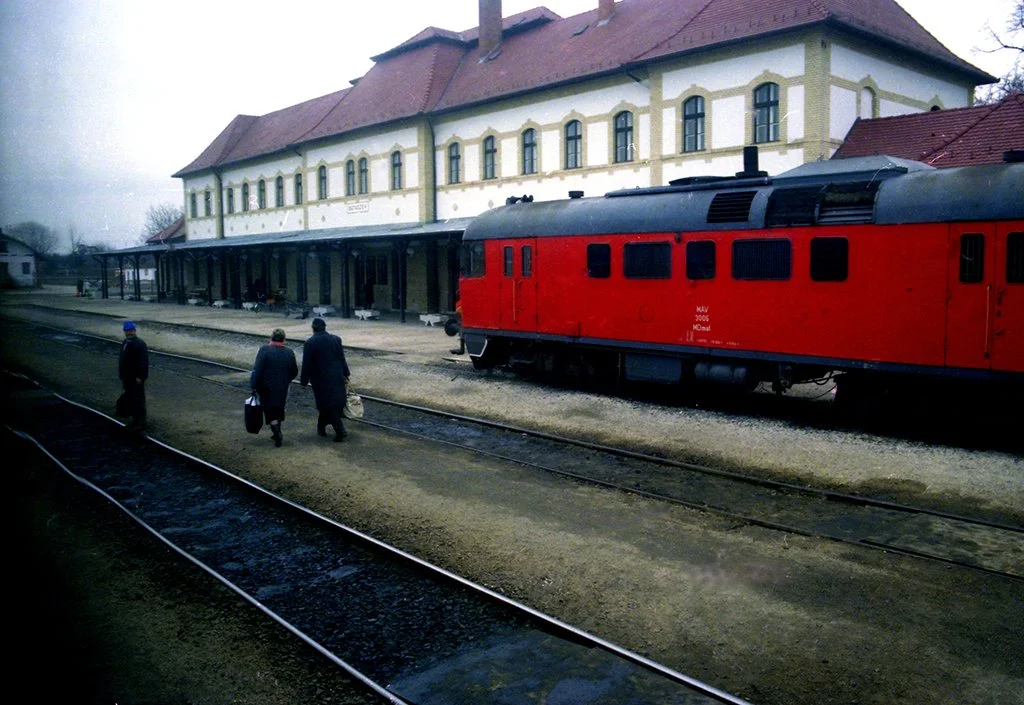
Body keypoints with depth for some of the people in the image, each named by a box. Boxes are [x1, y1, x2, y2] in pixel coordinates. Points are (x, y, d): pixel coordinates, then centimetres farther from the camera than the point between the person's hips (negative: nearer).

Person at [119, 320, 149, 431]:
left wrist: (140, 377, -23)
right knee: (130, 399, 14)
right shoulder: (125, 343, 15)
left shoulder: (140, 344, -15)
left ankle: (141, 424, -2)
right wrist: (122, 376, 19)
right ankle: (135, 421, 23)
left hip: (136, 378, -9)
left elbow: (143, 362, -20)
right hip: (127, 378, 9)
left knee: (138, 400, -6)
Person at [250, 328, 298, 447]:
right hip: (282, 389, 4)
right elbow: (294, 372, 4)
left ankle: (277, 434, -9)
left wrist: (254, 386, -11)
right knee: (279, 410, 19)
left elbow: (257, 370, -17)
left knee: (271, 412, 3)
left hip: (267, 389, -4)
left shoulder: (264, 350, -13)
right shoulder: (289, 352, -1)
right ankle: (277, 433, 28)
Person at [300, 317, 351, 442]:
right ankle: (321, 427, 28)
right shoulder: (336, 339, 1)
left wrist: (304, 381, 0)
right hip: (337, 377, 4)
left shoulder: (310, 343, -10)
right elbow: (342, 358, 7)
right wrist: (345, 374, 16)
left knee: (328, 405, 2)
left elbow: (306, 365, -8)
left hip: (321, 379, -4)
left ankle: (340, 431, -5)